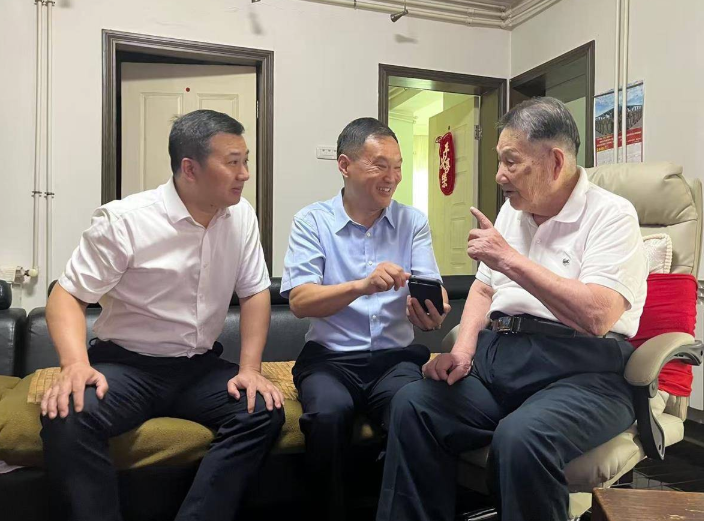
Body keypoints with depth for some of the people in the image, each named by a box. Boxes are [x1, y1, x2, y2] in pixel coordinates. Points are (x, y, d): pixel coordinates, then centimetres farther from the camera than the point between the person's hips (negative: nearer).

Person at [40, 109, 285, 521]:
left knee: (264, 412, -21)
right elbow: (68, 295, -10)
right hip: (127, 365, -3)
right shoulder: (122, 220, -13)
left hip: (201, 368, 4)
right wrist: (76, 365, -28)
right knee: (67, 417, -31)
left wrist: (250, 368, -9)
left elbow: (255, 294, 3)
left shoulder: (241, 216, -1)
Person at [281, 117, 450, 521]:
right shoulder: (312, 221, 2)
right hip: (330, 357, -1)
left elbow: (428, 291, -3)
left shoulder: (413, 221, 9)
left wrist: (433, 312, -28)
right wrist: (362, 285, -28)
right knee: (329, 413, -31)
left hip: (396, 357, 2)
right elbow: (300, 301, -11)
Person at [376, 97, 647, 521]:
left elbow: (596, 316, -19)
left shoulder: (610, 214, -5)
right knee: (413, 404, -18)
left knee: (520, 438, -35)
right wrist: (464, 347, 4)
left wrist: (512, 259, -16)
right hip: (496, 359, 6)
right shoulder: (512, 211, 18)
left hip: (579, 371, -5)